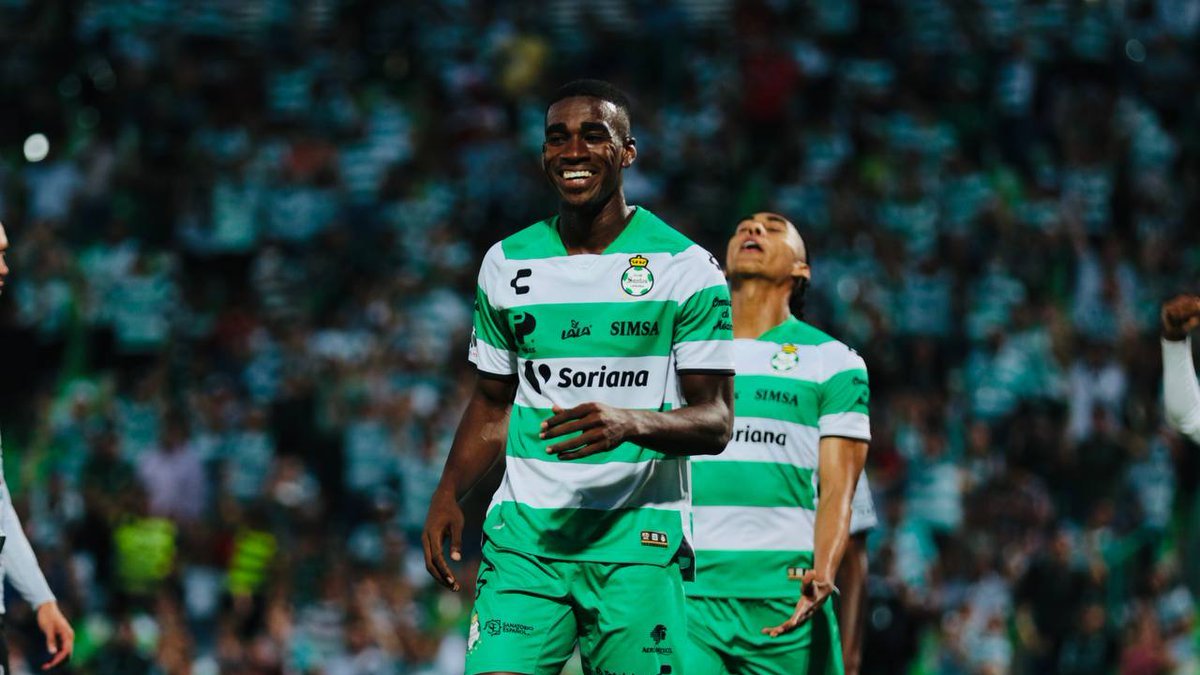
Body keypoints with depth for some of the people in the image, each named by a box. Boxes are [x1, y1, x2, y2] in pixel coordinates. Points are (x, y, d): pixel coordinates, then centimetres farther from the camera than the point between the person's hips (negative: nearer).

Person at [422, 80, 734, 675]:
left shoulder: (685, 267, 0)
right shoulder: (507, 264, 13)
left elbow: (715, 420, -3)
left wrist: (630, 422, -23)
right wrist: (447, 493, 7)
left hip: (639, 539, -3)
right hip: (525, 535, 3)